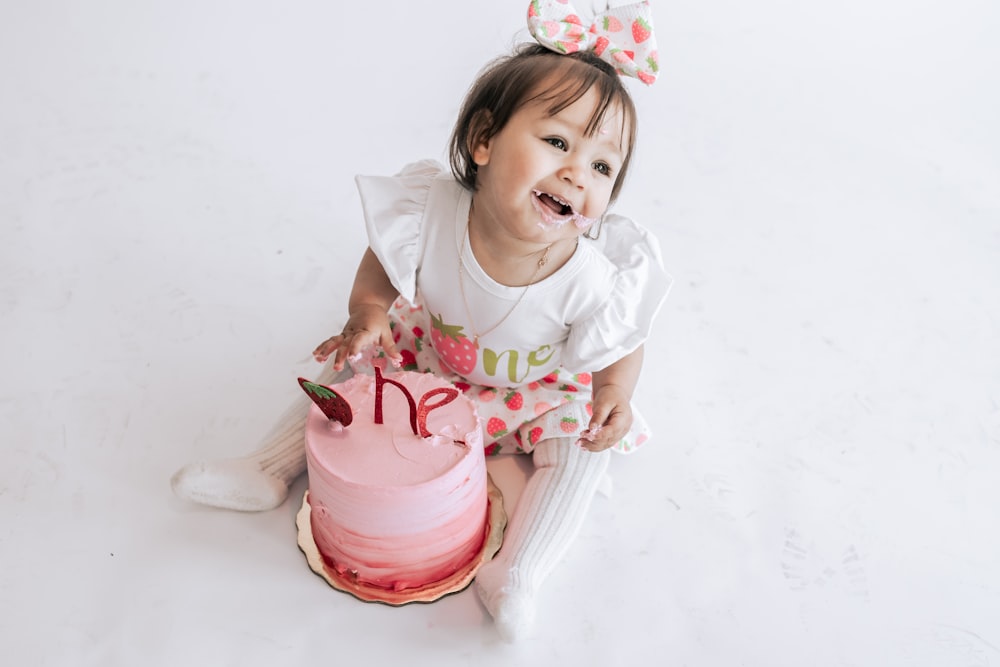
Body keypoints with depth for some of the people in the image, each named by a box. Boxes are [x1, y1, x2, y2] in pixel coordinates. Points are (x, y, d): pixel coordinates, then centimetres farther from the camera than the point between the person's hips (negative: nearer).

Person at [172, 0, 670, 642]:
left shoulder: (595, 281, -35)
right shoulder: (430, 214, -32)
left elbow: (623, 350, -14)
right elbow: (381, 267, -11)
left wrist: (614, 396, -33)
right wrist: (368, 313, -28)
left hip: (537, 390, -2)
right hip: (432, 353, 2)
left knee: (582, 443, -19)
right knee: (353, 358, -2)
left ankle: (513, 575, -12)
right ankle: (271, 467, 13)